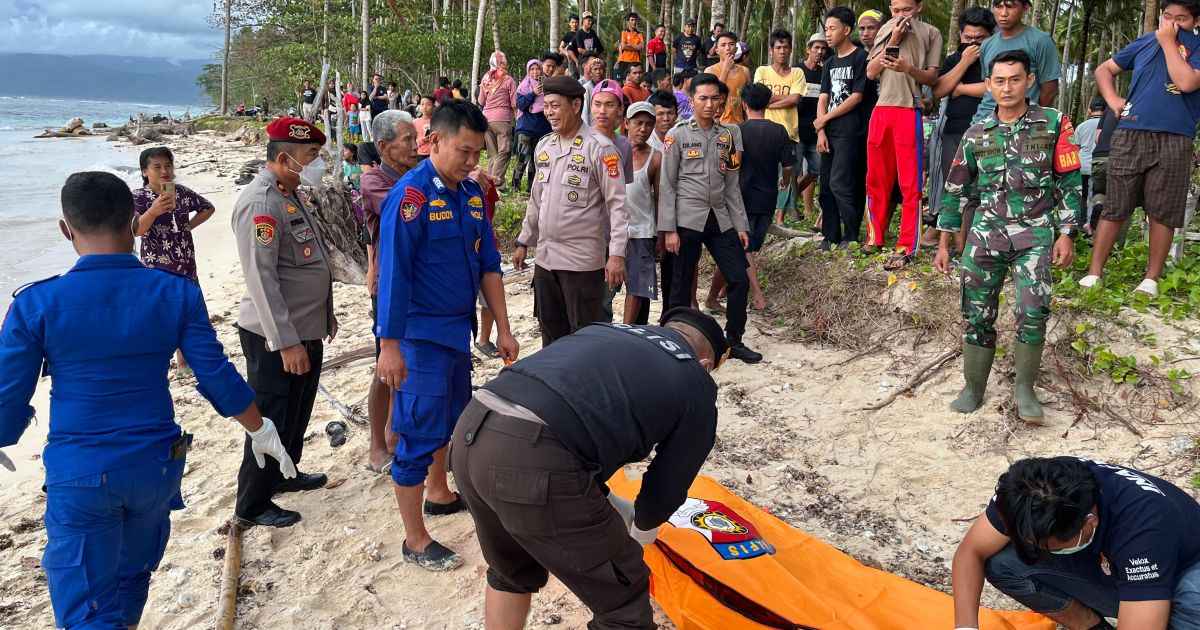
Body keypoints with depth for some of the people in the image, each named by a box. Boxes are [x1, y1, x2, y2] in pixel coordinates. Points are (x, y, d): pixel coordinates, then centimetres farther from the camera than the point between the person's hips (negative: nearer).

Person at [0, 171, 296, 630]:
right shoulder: (177, 293, -8)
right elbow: (217, 378, -5)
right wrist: (260, 430, 11)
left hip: (78, 475, -3)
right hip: (156, 466, 3)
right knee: (132, 577, 26)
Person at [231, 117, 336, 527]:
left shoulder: (289, 195, 11)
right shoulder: (261, 202, -21)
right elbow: (261, 279, -26)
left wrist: (325, 313, 22)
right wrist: (286, 342, -26)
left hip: (307, 330, 10)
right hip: (276, 338, -10)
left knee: (297, 412, 23)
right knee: (273, 419, 2)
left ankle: (284, 475, 42)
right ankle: (252, 507, 17)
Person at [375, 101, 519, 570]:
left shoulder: (471, 194, 5)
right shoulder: (411, 195, -18)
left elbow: (488, 265, 10)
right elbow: (393, 275, -20)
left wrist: (503, 329, 9)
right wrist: (389, 346, -20)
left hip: (458, 329, 8)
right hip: (420, 335, -8)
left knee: (451, 418, 23)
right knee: (419, 434, -1)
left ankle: (439, 493, 44)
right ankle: (415, 541, 10)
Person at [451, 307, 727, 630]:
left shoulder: (608, 333, 31)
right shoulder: (696, 385, 14)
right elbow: (668, 488, 20)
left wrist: (618, 512, 45)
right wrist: (640, 533, 42)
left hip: (471, 431, 8)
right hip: (535, 460, -7)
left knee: (512, 574, 34)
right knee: (624, 603, 16)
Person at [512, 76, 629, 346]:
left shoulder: (599, 148, -11)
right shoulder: (544, 146, 9)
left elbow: (617, 204, -13)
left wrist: (617, 254, -19)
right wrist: (524, 242, 19)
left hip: (582, 260, -7)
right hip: (545, 257, 7)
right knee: (551, 331, 16)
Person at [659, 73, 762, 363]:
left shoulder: (729, 134, 9)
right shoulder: (678, 134, -3)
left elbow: (732, 184, 13)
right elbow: (667, 185, -4)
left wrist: (741, 225, 8)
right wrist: (669, 230, -10)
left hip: (720, 218, 4)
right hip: (687, 219, -4)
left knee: (739, 280, 2)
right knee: (681, 285, 2)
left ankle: (734, 341, 17)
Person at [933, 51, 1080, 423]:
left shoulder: (1053, 124, 2)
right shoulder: (976, 134, 7)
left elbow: (1068, 183, 3)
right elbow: (956, 190, 10)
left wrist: (1066, 234, -3)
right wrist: (944, 243, 8)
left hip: (1035, 234, -2)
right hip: (985, 234, 2)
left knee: (1033, 313, -15)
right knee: (977, 314, 3)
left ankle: (1025, 390, 2)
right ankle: (974, 389, 17)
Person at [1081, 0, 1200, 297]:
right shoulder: (1144, 43, 13)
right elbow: (1104, 70, 20)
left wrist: (1169, 42, -7)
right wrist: (1113, 100, 2)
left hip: (1174, 141, -2)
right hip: (1130, 136, 2)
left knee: (1163, 213, 2)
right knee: (1114, 209, 2)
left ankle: (1151, 279, 11)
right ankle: (1094, 273, 5)